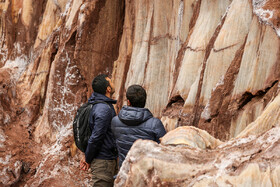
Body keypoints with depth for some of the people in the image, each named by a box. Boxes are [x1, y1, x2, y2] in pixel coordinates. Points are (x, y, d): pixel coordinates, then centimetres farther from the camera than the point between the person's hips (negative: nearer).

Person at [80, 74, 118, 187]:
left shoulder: (103, 105, 12)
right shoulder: (104, 109, -22)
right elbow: (96, 137, -23)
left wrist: (87, 157, 13)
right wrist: (88, 159, -11)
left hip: (109, 159, 10)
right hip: (103, 161, -10)